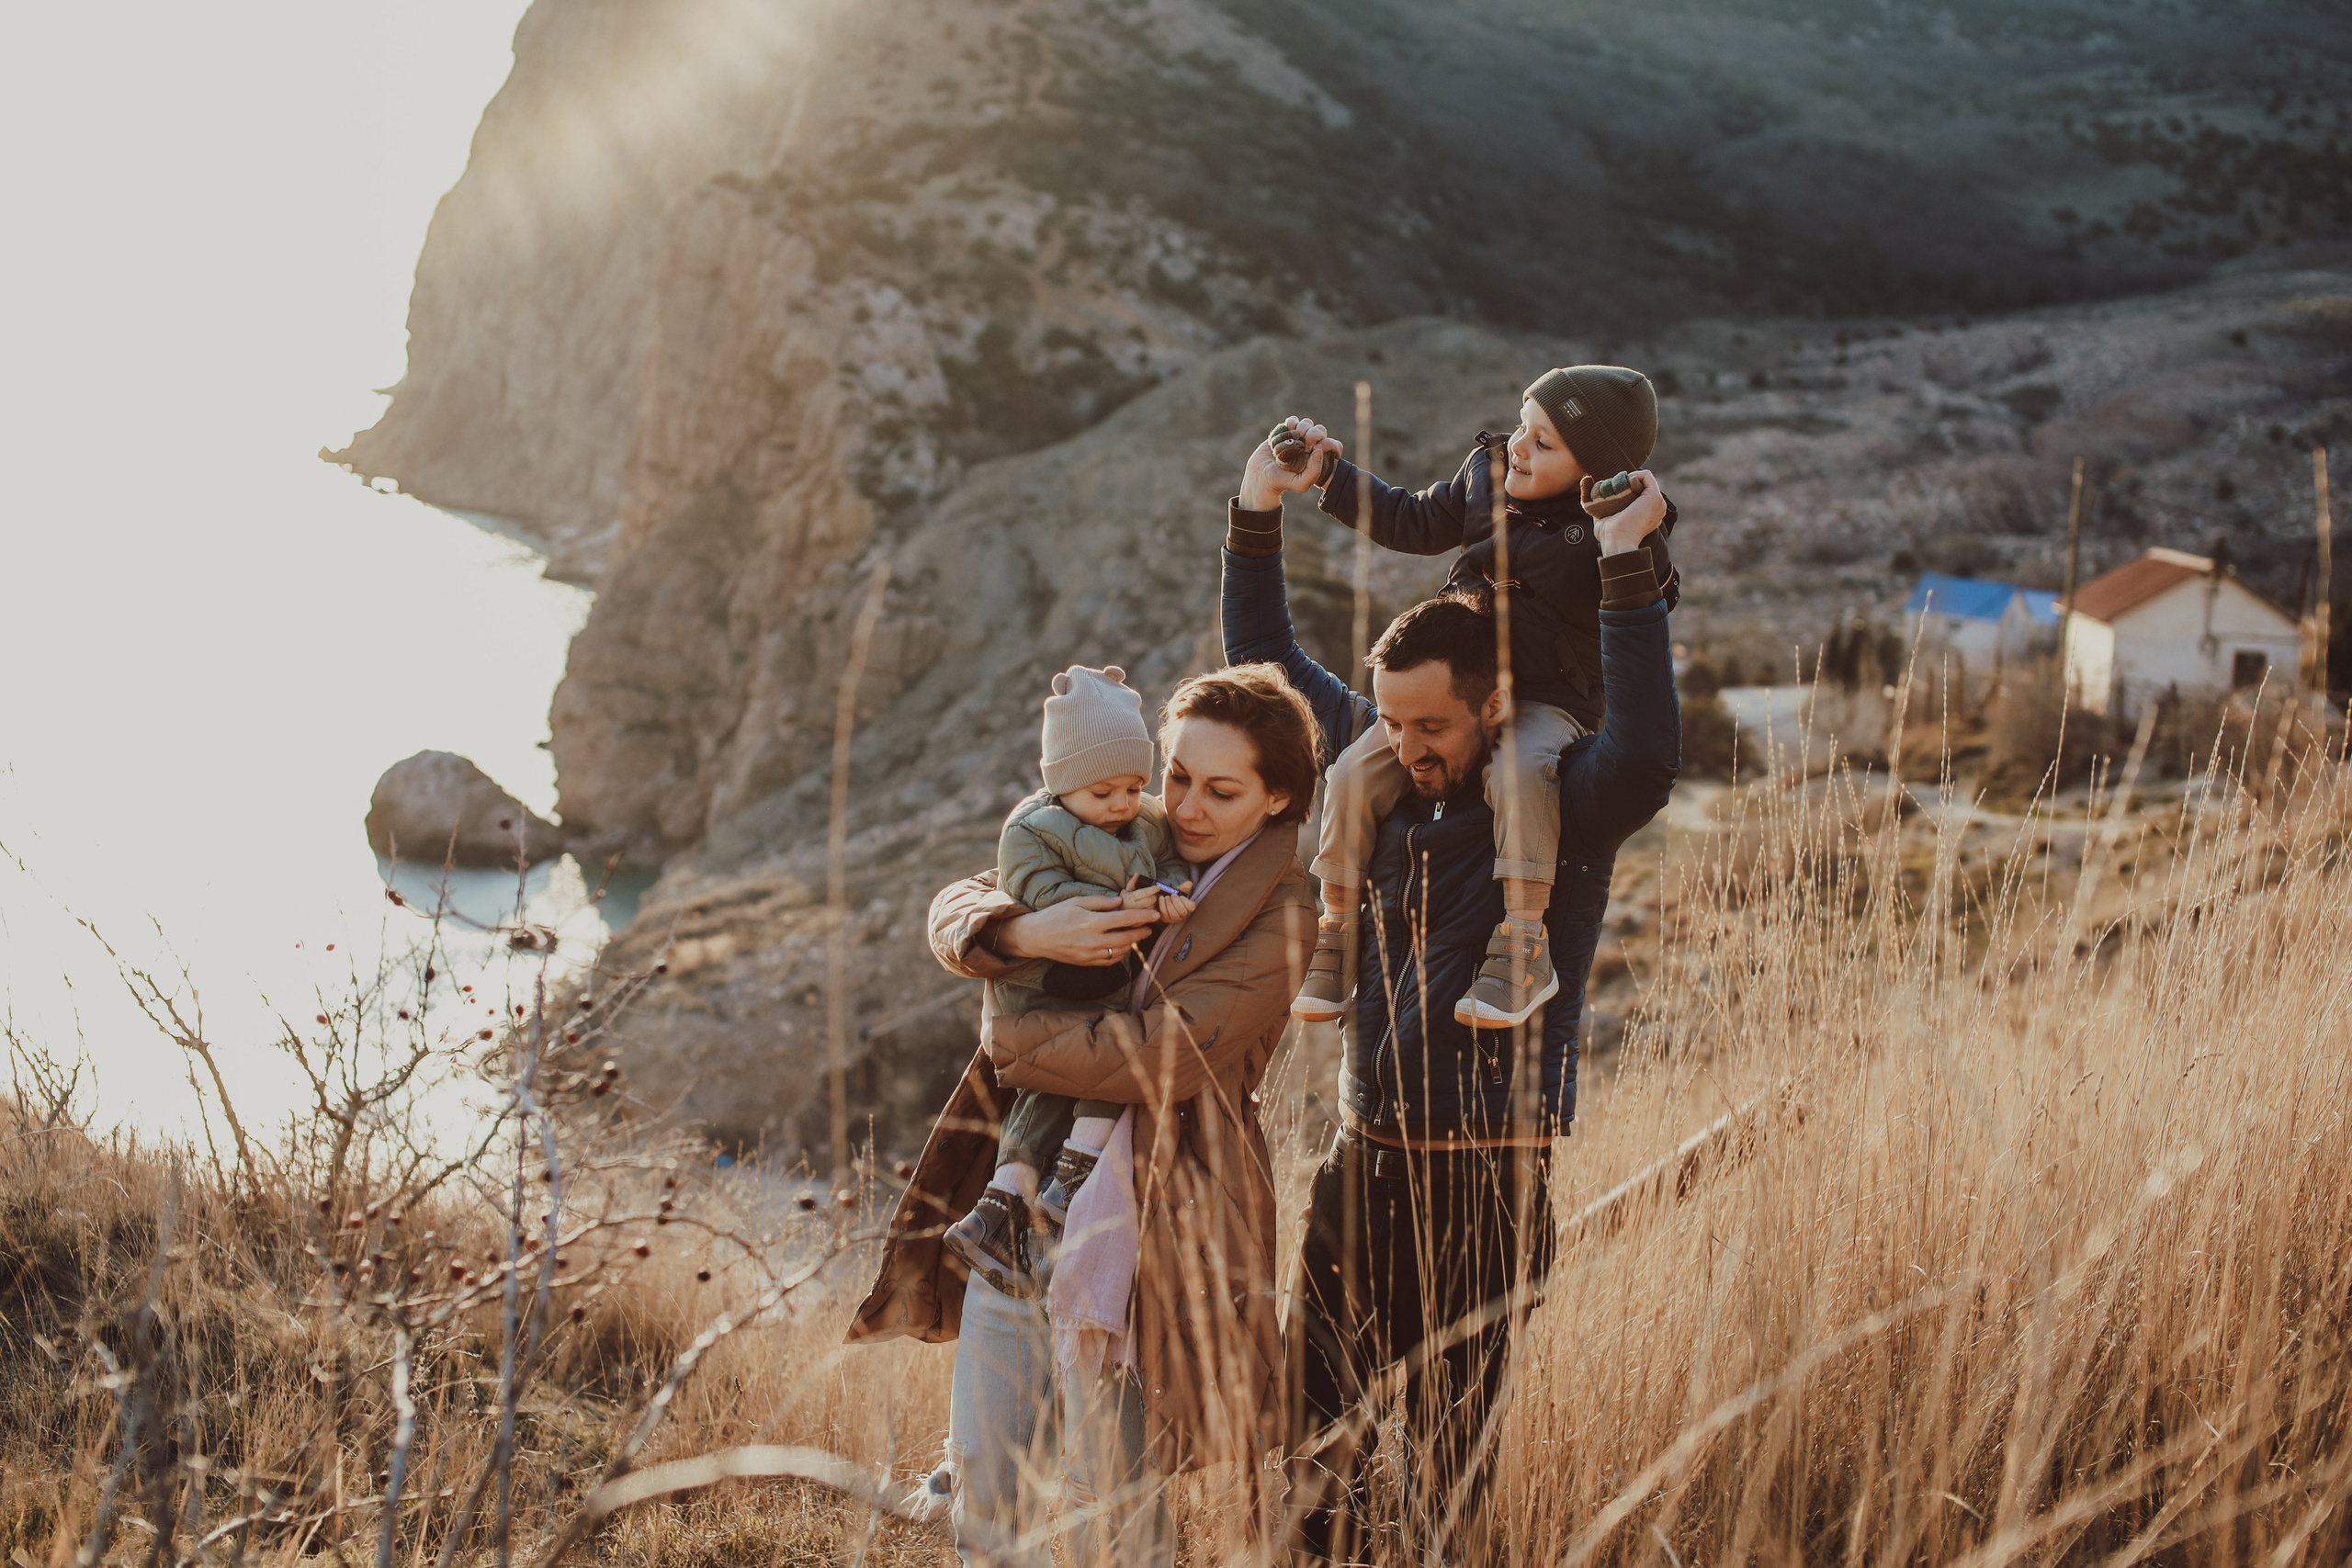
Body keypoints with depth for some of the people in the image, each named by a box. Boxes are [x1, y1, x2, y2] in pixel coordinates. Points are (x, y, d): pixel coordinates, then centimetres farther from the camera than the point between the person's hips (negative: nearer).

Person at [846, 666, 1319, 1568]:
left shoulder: (1278, 918, -9)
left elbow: (1162, 1054, -20)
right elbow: (955, 909, 6)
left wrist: (1006, 1039, -8)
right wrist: (1027, 933, -17)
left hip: (1139, 1231, -6)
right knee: (984, 1488, 12)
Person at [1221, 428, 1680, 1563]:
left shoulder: (1563, 803, -9)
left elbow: (1646, 759, -32)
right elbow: (1267, 661, 18)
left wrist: (1627, 571, -30)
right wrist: (1256, 520, 8)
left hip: (1487, 1178, -5)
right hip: (1365, 1159, 5)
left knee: (1449, 1457, 2)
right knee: (1313, 1436, 8)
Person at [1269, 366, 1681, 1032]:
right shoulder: (1485, 475, 6)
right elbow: (1412, 522, 21)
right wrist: (1331, 473, 16)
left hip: (1551, 702, -5)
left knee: (1518, 775, -38)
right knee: (1355, 773, -13)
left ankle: (1523, 944, -28)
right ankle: (1338, 932, 4)